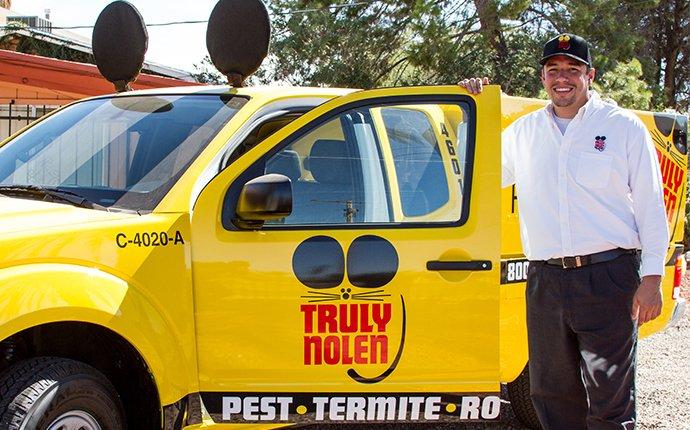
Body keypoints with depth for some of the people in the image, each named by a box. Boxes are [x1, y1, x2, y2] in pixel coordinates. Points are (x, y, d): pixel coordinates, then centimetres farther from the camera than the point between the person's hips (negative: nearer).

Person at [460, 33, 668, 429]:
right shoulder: (524, 131, 14)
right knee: (552, 392, 11)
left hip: (607, 277, -4)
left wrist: (651, 278, -5)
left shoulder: (624, 126, 4)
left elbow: (651, 206, 3)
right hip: (544, 281, 4)